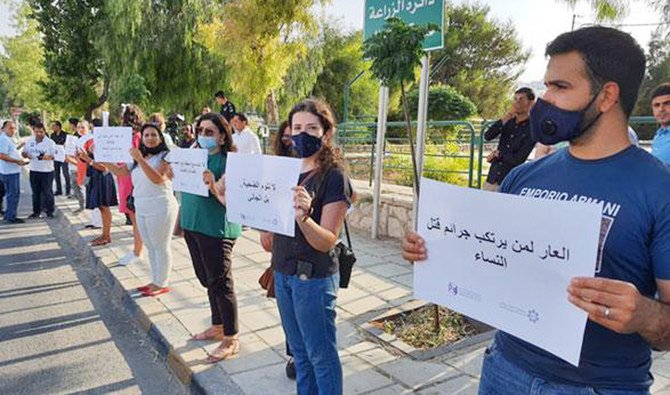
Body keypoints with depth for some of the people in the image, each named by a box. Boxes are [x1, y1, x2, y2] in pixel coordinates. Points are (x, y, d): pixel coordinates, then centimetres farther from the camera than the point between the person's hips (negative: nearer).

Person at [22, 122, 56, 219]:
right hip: (34, 171, 4)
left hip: (47, 171, -4)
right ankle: (36, 211, 24)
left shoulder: (50, 142, -7)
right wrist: (26, 155, -10)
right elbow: (24, 153, 14)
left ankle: (50, 211, 13)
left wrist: (49, 157, -29)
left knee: (47, 192, 3)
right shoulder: (29, 141, 6)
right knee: (35, 193, 13)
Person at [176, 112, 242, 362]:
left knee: (221, 284, 0)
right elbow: (185, 188, 19)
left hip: (217, 230, -8)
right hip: (192, 226, 8)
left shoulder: (227, 161, -13)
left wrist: (213, 187, -35)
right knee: (207, 281, 19)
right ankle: (218, 327, 36)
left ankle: (231, 339, 14)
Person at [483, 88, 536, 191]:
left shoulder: (532, 129, -7)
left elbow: (518, 159, -12)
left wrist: (498, 154, -2)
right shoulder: (508, 121, 8)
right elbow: (487, 136, -6)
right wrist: (505, 118, -13)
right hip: (492, 177, 4)